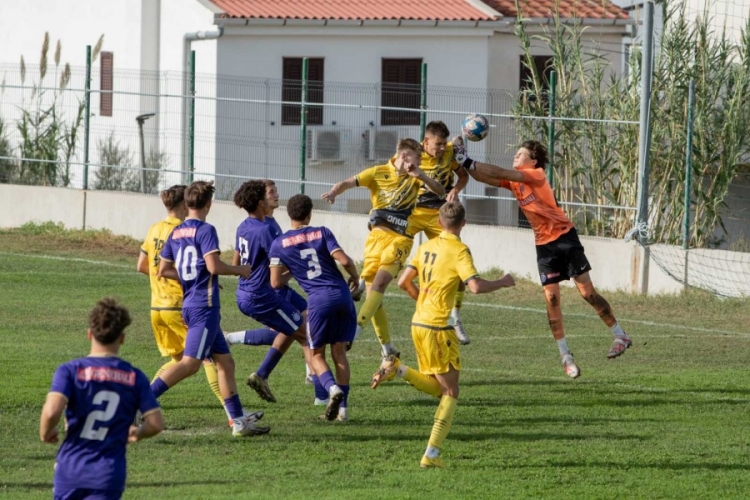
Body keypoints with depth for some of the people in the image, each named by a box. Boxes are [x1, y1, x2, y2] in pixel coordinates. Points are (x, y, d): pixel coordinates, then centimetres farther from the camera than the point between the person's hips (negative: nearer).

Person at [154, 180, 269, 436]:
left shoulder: (176, 232, 12)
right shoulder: (205, 230, -11)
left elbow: (163, 271, 14)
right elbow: (214, 265, -21)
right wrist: (239, 270, -4)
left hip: (190, 305, 9)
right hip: (205, 307, -9)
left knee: (225, 362, 12)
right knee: (190, 363, -13)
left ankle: (239, 420, 12)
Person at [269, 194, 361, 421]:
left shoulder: (279, 244, 3)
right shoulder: (322, 233, 4)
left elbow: (276, 282, 1)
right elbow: (344, 260, -6)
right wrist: (355, 277, 14)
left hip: (318, 300, -2)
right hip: (342, 295, 2)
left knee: (317, 355, 11)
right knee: (339, 352, 13)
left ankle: (332, 388, -19)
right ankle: (342, 408, 8)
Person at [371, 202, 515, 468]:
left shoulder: (426, 247, 10)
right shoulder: (459, 251, -12)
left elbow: (404, 282, 11)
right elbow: (476, 286, -22)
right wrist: (502, 282, -6)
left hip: (418, 324, 7)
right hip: (439, 327, -7)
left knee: (438, 388, 19)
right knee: (450, 392, 2)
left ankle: (397, 369, -2)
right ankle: (432, 453, -6)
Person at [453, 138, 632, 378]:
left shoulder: (537, 175, -15)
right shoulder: (514, 181, 5)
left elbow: (501, 173, -23)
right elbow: (485, 177, -3)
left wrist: (468, 162, -23)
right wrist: (465, 162, -19)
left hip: (565, 237, -6)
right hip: (544, 244, 6)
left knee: (587, 291, -6)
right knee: (551, 298, -3)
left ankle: (620, 336, 8)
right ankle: (565, 356, 3)